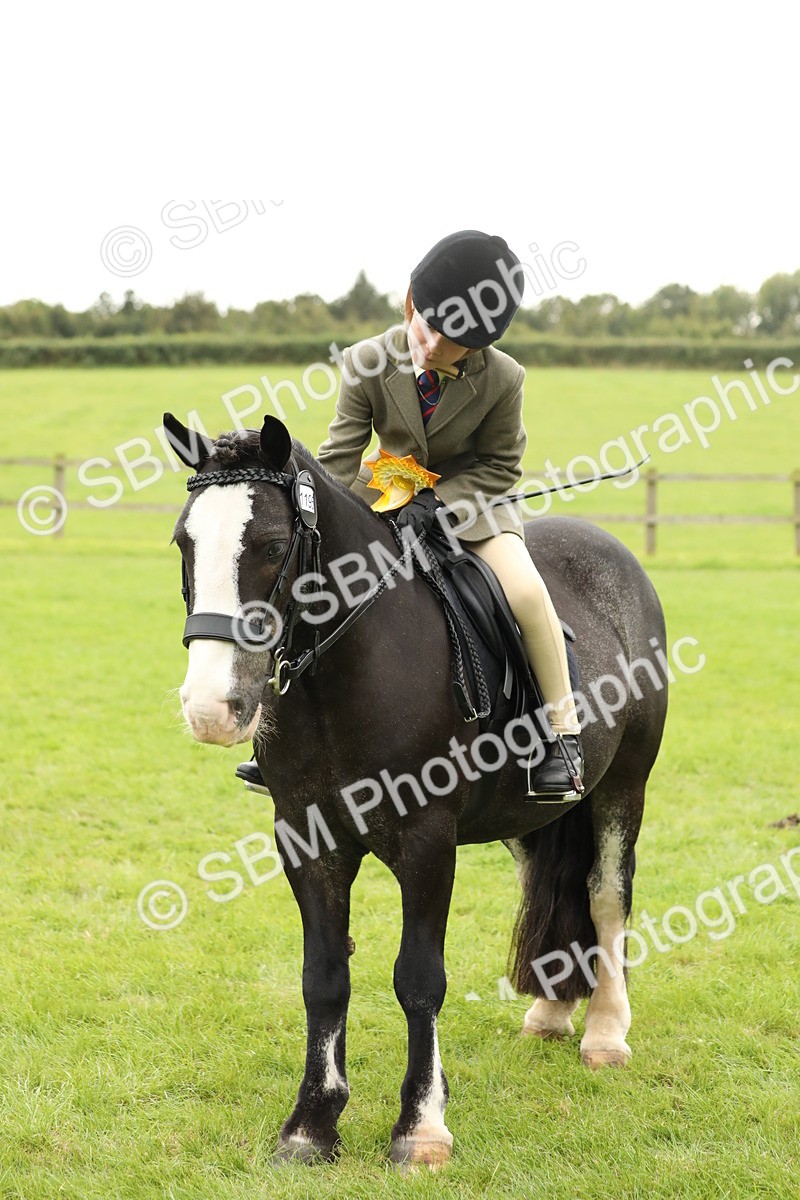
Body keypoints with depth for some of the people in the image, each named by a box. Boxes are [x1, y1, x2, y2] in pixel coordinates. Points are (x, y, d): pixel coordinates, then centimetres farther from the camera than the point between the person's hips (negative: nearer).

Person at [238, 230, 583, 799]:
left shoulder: (502, 378, -22)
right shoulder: (369, 362, -19)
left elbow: (501, 465, -11)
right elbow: (340, 457, -14)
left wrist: (437, 499, -25)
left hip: (468, 497, -3)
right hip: (386, 495, 3)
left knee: (525, 591, -28)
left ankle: (564, 731, -10)